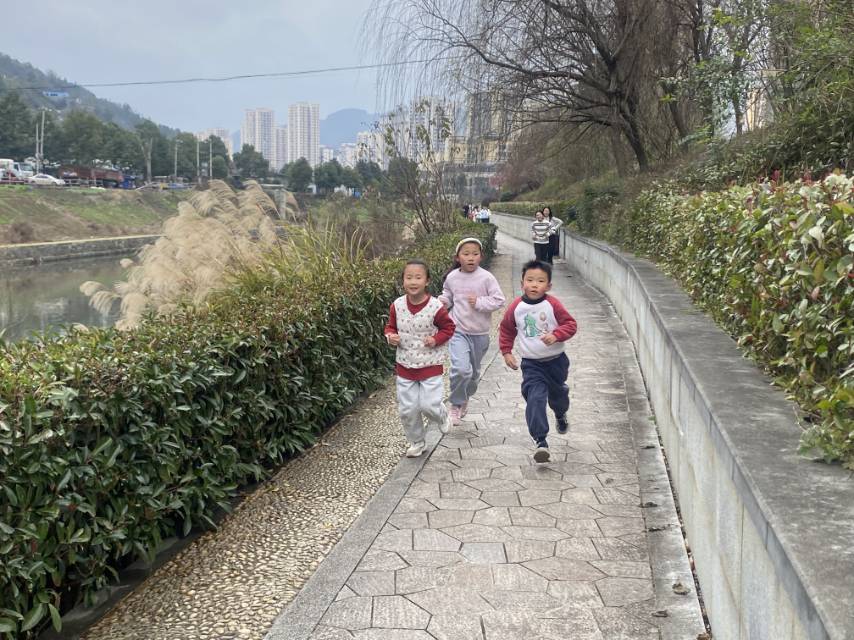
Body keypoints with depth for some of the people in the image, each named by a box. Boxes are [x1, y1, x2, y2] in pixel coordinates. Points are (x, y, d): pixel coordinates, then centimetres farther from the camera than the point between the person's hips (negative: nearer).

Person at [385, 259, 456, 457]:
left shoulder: (435, 307, -16)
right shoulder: (397, 306, -7)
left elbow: (449, 327, -1)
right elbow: (390, 326, 9)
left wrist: (436, 339, -18)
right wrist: (390, 336, -13)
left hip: (430, 366, -3)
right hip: (405, 366, 3)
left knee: (429, 405, -6)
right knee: (407, 410, 7)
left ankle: (442, 417, 32)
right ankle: (416, 442, 30)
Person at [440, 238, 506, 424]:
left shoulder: (486, 278, -10)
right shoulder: (452, 277, -2)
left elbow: (499, 300, -10)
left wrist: (479, 302, -21)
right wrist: (439, 302, -6)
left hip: (480, 333, 1)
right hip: (458, 331, -1)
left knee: (474, 371, 18)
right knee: (461, 369, -21)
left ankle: (465, 397, 46)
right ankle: (456, 404, 0)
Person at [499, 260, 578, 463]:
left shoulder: (553, 305, -13)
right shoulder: (516, 307, -7)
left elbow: (570, 324, -10)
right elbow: (506, 329, 9)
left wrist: (556, 335, -28)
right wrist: (506, 352, 3)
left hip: (556, 361, 1)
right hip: (531, 364, -1)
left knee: (557, 394, 24)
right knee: (535, 399, -18)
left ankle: (561, 416, 59)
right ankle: (541, 441, -17)